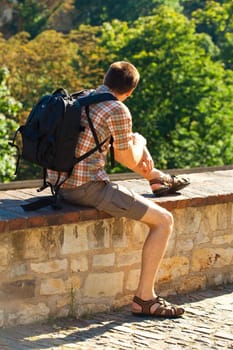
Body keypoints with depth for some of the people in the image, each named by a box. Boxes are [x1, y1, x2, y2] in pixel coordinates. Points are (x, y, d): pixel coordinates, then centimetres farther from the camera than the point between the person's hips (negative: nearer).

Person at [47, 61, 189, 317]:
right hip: (87, 188, -9)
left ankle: (156, 178, 51)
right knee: (164, 221, -1)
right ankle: (144, 298, -1)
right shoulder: (118, 111, -14)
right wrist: (138, 142, 17)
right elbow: (130, 162, -3)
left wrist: (136, 148, 18)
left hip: (59, 182, 9)